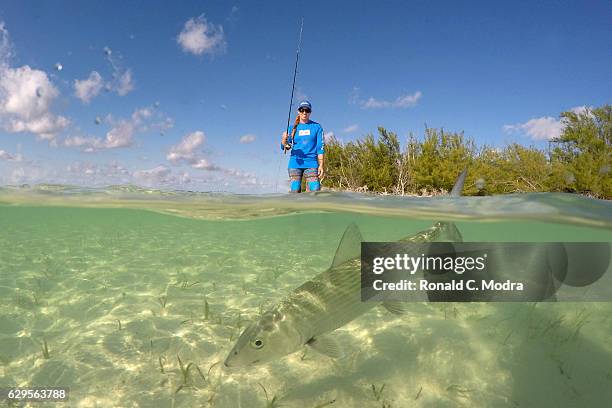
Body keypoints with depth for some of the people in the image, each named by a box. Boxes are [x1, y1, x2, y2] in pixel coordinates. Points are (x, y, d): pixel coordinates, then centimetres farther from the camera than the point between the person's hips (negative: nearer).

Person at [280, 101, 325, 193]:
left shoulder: (316, 127, 8)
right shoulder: (292, 128, 12)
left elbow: (321, 147, 4)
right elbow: (284, 147, 8)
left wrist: (321, 165, -6)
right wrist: (284, 139, -15)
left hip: (311, 164, -1)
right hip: (295, 163, 2)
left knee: (315, 191, -13)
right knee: (295, 191, -3)